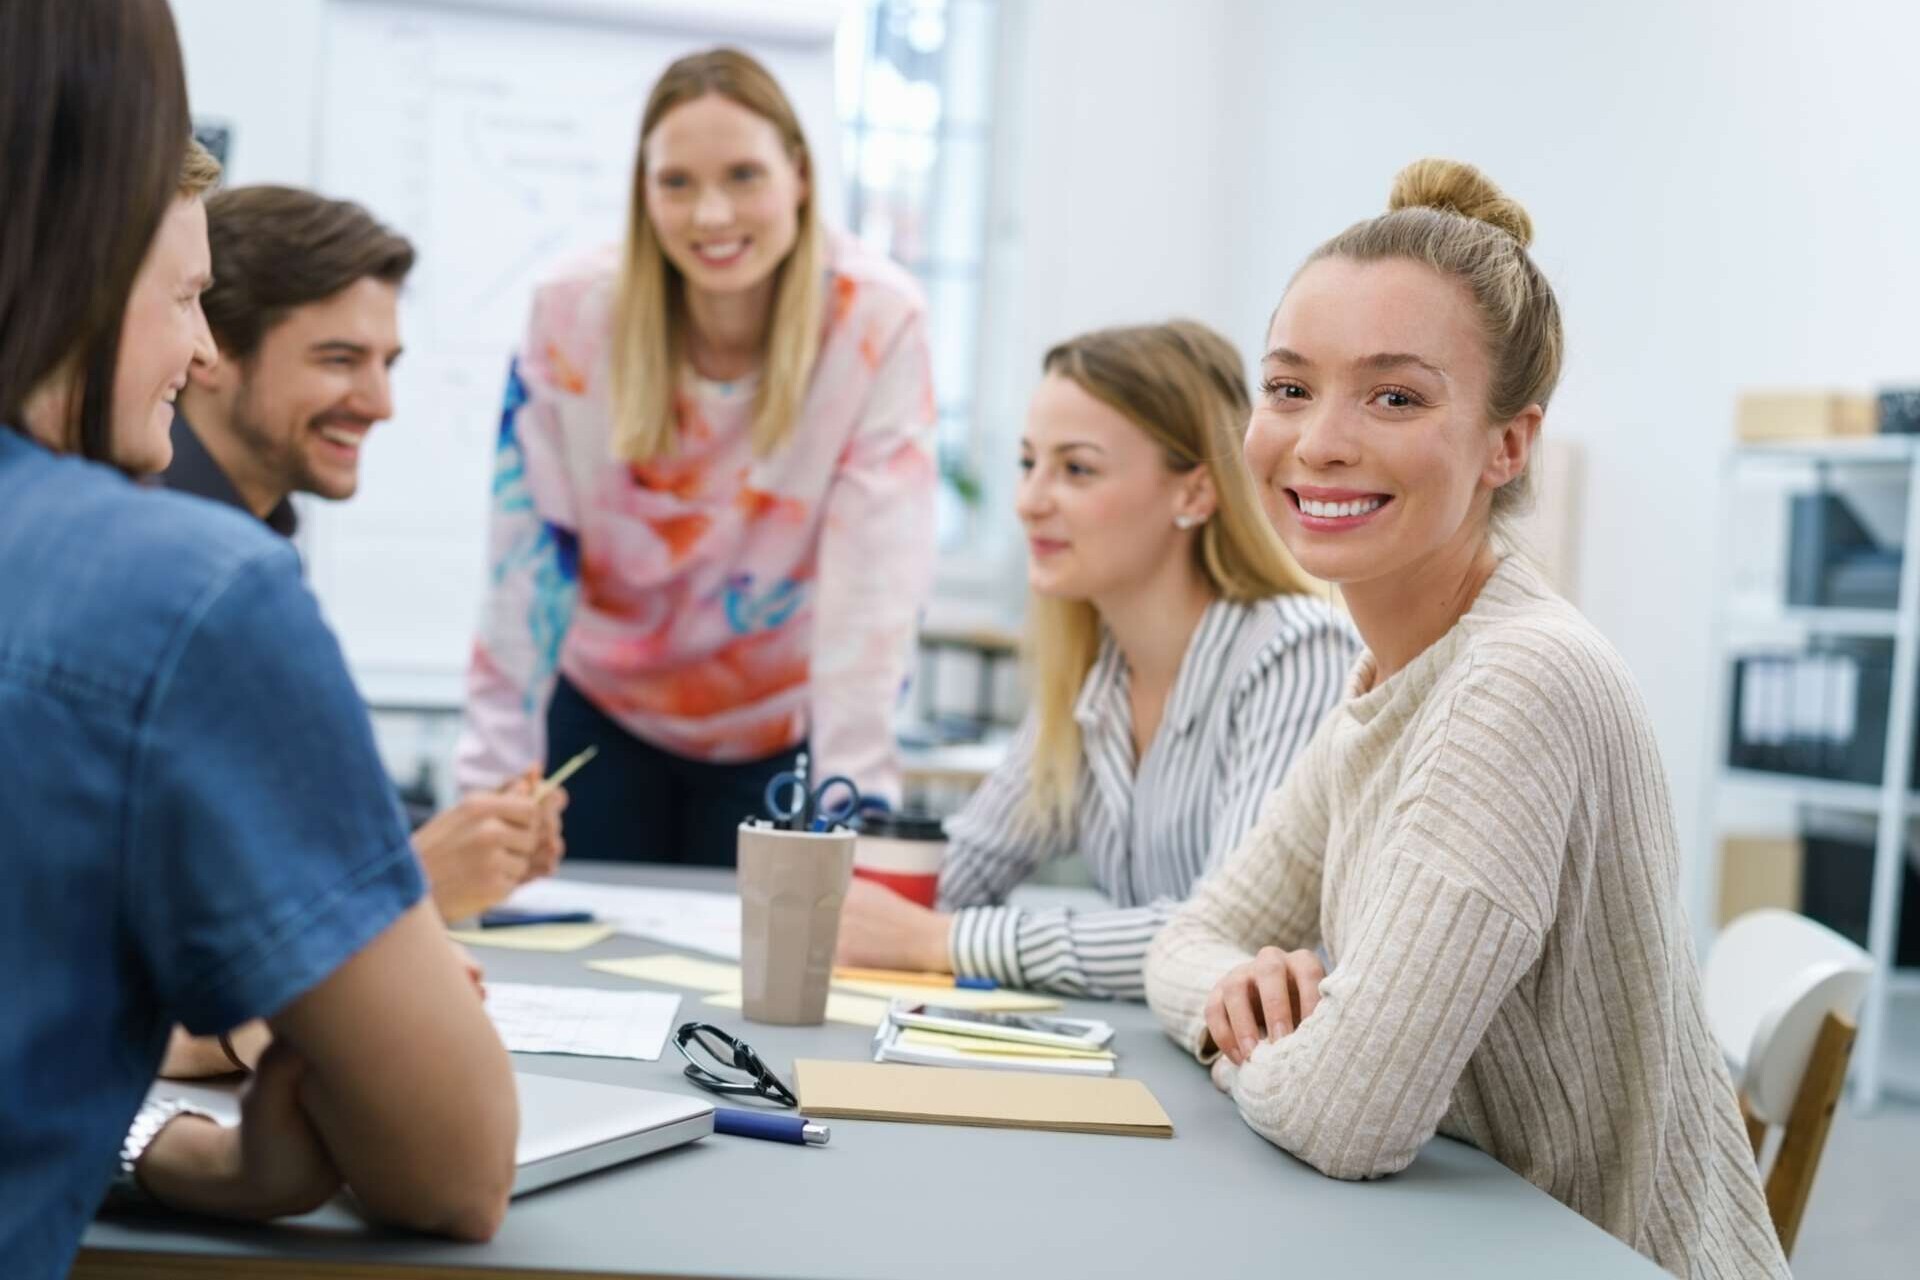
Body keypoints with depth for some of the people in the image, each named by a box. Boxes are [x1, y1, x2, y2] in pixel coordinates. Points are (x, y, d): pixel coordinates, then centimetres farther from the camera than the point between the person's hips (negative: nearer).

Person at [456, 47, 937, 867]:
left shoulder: (877, 321, -20)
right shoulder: (576, 312, -17)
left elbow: (874, 583, -24)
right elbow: (528, 563, -15)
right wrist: (493, 783, -17)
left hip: (782, 730, -1)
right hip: (602, 717, 1)